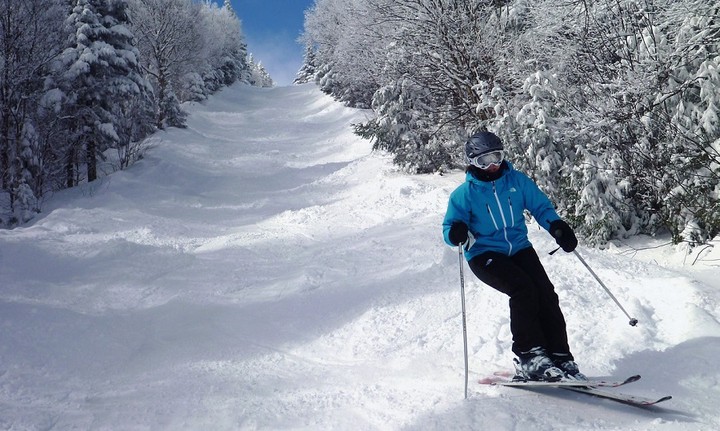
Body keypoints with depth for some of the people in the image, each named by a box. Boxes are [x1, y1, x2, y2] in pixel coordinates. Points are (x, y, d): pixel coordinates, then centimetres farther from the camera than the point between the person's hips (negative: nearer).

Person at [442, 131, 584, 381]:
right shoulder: (464, 193, -4)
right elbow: (449, 227, -2)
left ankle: (559, 357, -10)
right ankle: (529, 357, -22)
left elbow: (541, 207, 12)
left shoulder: (517, 180, 4)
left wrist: (557, 226, -6)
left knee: (546, 293, -15)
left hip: (519, 249, 4)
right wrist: (456, 233, -27)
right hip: (485, 255, -4)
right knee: (523, 288, -26)